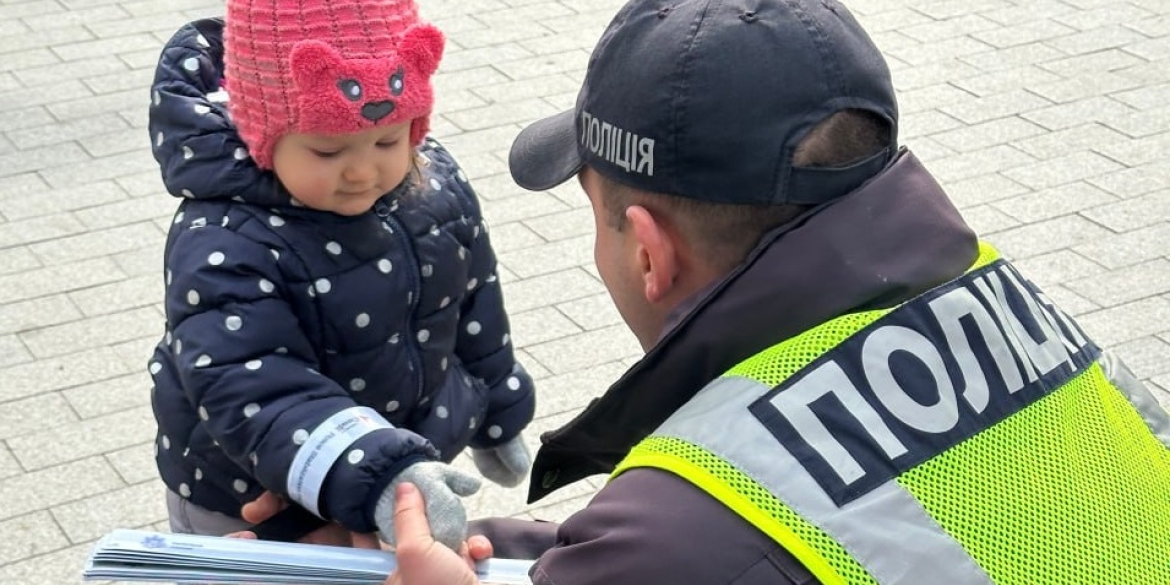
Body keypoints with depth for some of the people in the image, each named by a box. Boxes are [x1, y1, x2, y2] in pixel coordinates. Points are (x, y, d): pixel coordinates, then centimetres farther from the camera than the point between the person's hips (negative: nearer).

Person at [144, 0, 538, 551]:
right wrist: (376, 474, -51)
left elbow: (474, 310, 7)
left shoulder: (437, 186, -8)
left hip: (410, 475, 5)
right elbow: (252, 391, -40)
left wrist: (496, 417, 18)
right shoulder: (226, 244, -30)